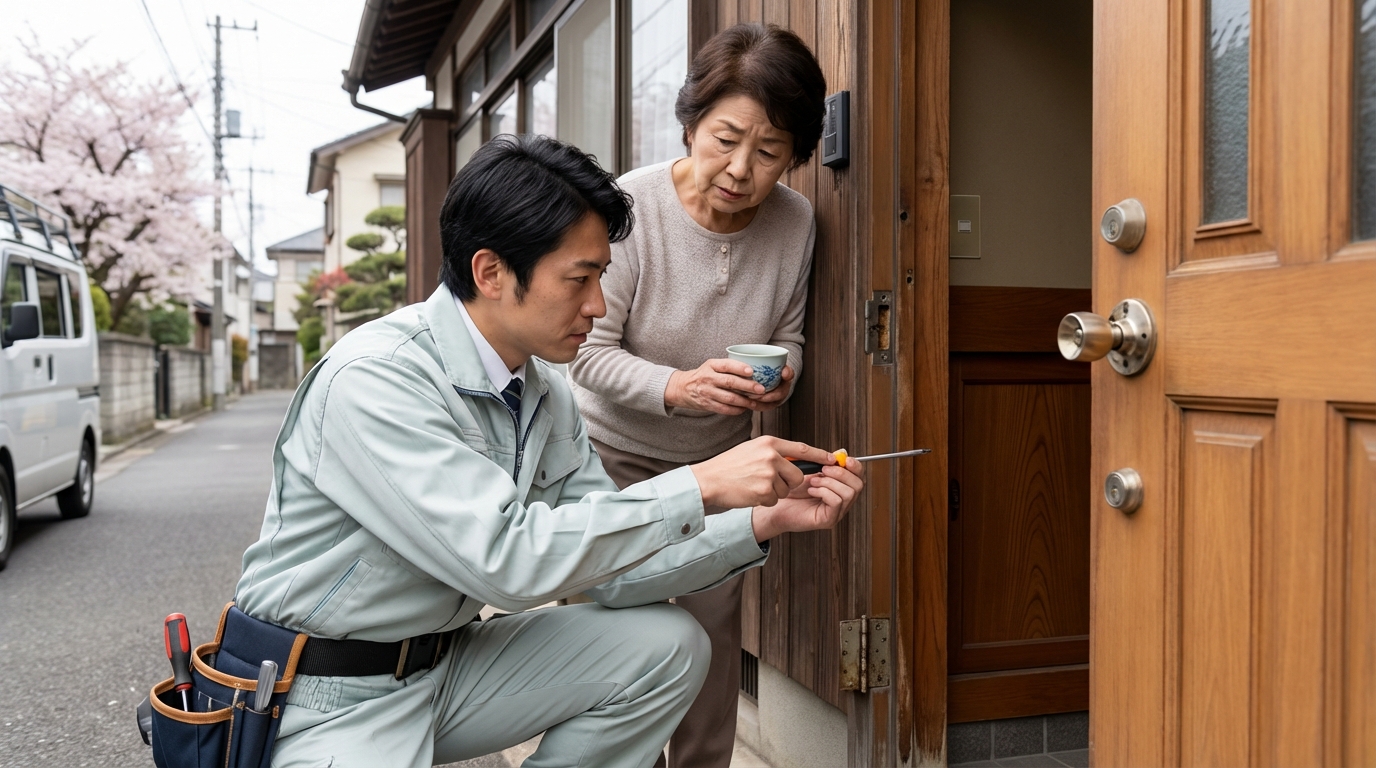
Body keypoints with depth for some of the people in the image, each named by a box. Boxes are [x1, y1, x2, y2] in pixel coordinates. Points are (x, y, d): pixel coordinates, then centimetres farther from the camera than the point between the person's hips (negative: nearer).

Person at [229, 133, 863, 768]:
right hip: (329, 701, -6)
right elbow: (506, 560, -31)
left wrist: (766, 520, -9)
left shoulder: (545, 394, 0)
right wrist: (700, 487, -27)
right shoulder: (372, 381, -24)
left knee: (666, 646, -5)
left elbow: (607, 566, 1)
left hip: (443, 666, 7)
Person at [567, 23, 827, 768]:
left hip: (718, 457, 3)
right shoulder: (629, 205, -23)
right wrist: (674, 386, -36)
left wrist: (781, 371, -20)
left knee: (713, 626, 4)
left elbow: (788, 334, 3)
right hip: (614, 449, -2)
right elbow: (590, 351, -19)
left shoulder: (795, 223, -13)